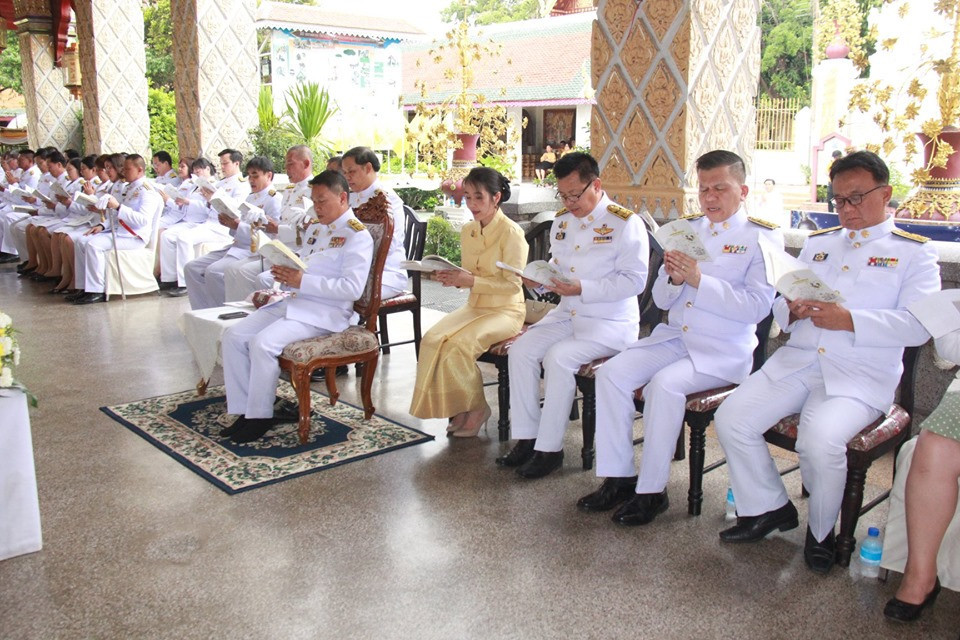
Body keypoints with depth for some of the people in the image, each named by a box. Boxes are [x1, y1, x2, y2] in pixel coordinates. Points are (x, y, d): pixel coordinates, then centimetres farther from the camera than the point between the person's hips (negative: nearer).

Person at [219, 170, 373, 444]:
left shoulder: (357, 235, -7)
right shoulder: (315, 228, 20)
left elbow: (353, 288, -18)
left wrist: (302, 281, -21)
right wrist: (286, 274, 3)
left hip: (324, 313, -9)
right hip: (292, 302, 9)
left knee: (263, 343, -27)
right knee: (234, 336, -7)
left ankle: (260, 416, -11)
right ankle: (243, 410, -3)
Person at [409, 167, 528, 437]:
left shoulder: (511, 232, -12)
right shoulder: (467, 230, 10)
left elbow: (513, 284, -17)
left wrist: (471, 281, -25)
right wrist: (452, 278, -6)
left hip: (505, 311, -6)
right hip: (474, 306, 6)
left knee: (459, 344, -29)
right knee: (432, 340, -20)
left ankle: (476, 408, -5)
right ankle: (457, 408, -5)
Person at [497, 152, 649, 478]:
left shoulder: (626, 223, -12)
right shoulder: (562, 219, 11)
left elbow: (635, 280, -17)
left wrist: (582, 288, -26)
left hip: (610, 322, -7)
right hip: (566, 314, 7)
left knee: (558, 358, -28)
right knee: (521, 350, -13)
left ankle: (550, 448, -15)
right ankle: (526, 438, -4)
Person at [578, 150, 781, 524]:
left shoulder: (763, 237, -2)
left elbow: (756, 307, -15)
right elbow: (661, 300, 14)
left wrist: (699, 279, -22)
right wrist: (673, 278, -9)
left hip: (724, 351, -6)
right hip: (674, 336, 6)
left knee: (663, 384, -30)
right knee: (611, 373, -15)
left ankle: (652, 491, -16)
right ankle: (618, 478, -6)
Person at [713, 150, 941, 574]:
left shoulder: (913, 252, 7)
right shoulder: (817, 244, 24)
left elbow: (918, 325, -7)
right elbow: (781, 307, 21)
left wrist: (849, 320, -20)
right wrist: (792, 309, -4)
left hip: (861, 375, -5)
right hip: (796, 360, 5)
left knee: (820, 442, -30)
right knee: (731, 418, -15)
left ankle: (822, 532, 0)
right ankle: (769, 507, 8)